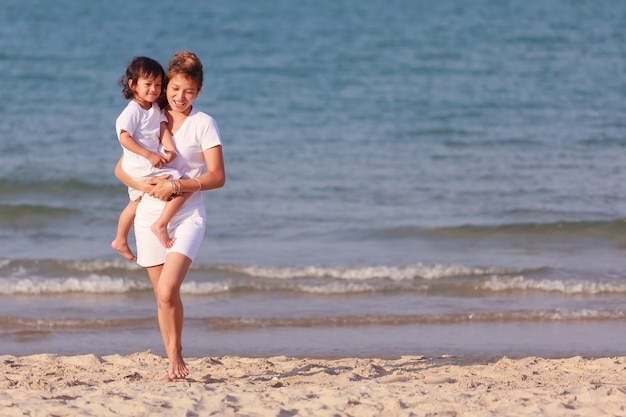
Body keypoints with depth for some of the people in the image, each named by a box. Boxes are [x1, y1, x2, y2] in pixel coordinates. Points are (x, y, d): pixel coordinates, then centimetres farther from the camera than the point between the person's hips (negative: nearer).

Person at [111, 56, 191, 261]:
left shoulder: (155, 109, 9)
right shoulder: (133, 111, -18)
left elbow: (163, 127, -2)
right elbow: (125, 138, -25)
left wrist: (170, 149, -20)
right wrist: (149, 155, -29)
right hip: (143, 168, -10)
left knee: (136, 203, 29)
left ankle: (120, 241, 46)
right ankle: (161, 225, -16)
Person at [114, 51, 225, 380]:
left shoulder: (203, 124, -1)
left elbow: (217, 177, -6)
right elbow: (121, 168, 10)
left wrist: (177, 185, -18)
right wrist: (142, 185, -11)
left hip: (187, 216, -4)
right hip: (150, 215, 4)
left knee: (167, 290, -20)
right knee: (163, 296, 6)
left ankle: (175, 354, -3)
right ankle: (174, 361, 17)